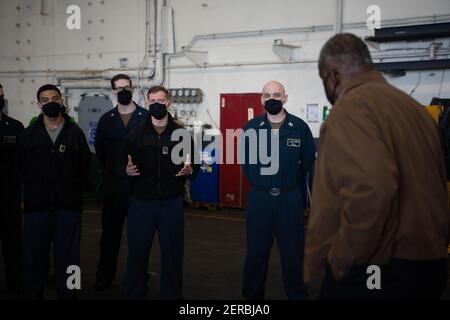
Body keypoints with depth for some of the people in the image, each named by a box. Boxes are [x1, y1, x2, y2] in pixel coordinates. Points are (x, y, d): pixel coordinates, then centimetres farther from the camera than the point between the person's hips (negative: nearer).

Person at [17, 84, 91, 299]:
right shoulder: (29, 134, 6)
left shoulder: (76, 133, 4)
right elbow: (22, 168, 9)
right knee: (34, 256, 7)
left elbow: (85, 167, 6)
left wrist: (74, 191, 1)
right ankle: (33, 295, 19)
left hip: (68, 206, -1)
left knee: (67, 257, 5)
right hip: (36, 205, 1)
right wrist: (34, 189, 4)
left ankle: (67, 295, 17)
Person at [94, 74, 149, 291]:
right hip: (113, 185, 2)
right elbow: (99, 152, 13)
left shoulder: (146, 117, -1)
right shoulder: (106, 120, 9)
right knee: (110, 230, 8)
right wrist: (109, 173, 8)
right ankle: (105, 276, 19)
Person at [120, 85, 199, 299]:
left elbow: (195, 166, 6)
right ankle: (133, 295, 23)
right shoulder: (135, 134, 2)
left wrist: (189, 171, -16)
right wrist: (127, 170, -18)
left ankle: (171, 295, 25)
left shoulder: (181, 134, 3)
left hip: (171, 203, 0)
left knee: (172, 254, 9)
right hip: (141, 203, 0)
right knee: (137, 254, 7)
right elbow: (122, 164, 4)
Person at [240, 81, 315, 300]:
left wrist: (292, 186, 8)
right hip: (259, 198, 1)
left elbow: (308, 162, 5)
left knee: (293, 254, 9)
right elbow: (244, 159, 12)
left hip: (290, 200, -1)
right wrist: (258, 182, 10)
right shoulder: (251, 127, -1)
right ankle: (252, 295, 26)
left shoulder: (300, 127, -4)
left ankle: (297, 295, 23)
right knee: (256, 252, 12)